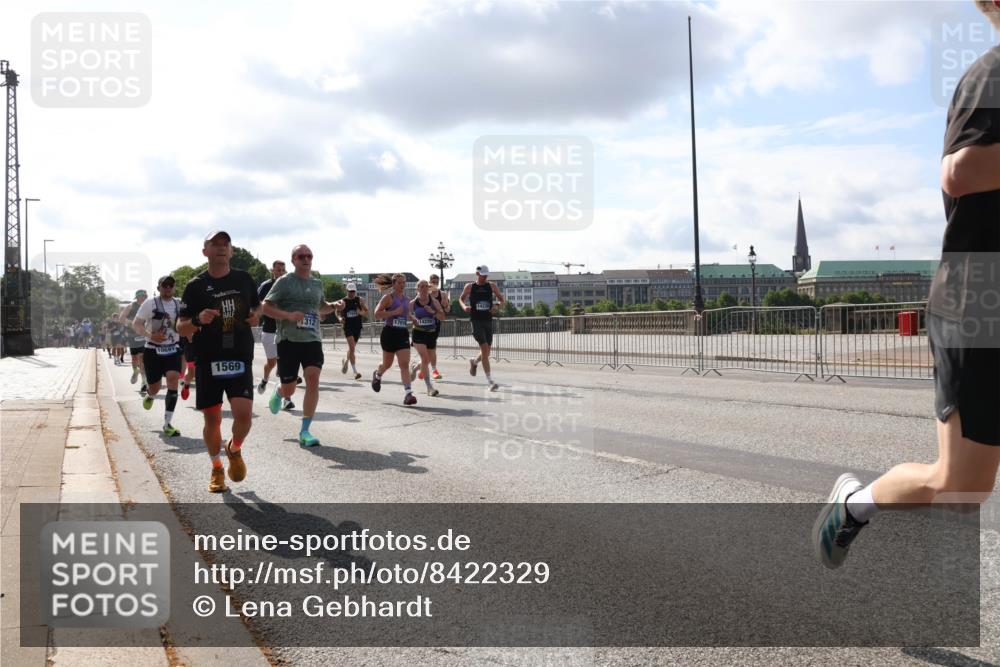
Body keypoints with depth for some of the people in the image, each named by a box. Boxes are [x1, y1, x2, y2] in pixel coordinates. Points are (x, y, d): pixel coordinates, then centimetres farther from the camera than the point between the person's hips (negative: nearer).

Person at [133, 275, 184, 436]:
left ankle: (167, 424, -11)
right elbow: (136, 323, -8)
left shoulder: (180, 305, 6)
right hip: (153, 350, -2)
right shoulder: (150, 304, -6)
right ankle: (150, 396, 48)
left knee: (173, 381, -17)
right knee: (155, 388, 5)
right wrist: (150, 335, -23)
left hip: (173, 350, 2)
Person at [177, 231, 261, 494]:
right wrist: (198, 320, -20)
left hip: (240, 359, 1)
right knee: (212, 419, 6)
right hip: (208, 362, -1)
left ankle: (235, 450, 19)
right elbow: (181, 328, 0)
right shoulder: (196, 285, -1)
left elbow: (257, 305, 23)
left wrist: (256, 315, -1)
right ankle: (217, 469, 28)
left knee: (244, 414, -14)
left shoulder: (244, 279, 5)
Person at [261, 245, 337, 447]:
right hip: (288, 340, -3)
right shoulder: (285, 281, -2)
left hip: (312, 339, 3)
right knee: (288, 390, 3)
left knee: (313, 379, -16)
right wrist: (289, 315, -20)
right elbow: (265, 307, -6)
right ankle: (278, 392, 44)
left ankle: (304, 432, -8)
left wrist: (333, 306, 11)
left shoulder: (317, 283, 14)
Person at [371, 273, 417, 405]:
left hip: (403, 334, 4)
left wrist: (411, 317, 12)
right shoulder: (388, 297, -6)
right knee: (387, 364, 12)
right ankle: (377, 375, 46)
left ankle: (408, 393, -17)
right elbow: (377, 314, -15)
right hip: (389, 333, -4)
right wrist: (394, 312, -21)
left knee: (405, 364, -9)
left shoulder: (406, 299, 12)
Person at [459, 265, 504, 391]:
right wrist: (464, 306, -6)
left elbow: (501, 299, 11)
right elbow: (461, 299, 16)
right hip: (476, 321, -3)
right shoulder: (470, 287, 1)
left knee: (487, 351, 9)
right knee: (484, 348, -14)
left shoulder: (492, 286, 5)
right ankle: (489, 380, -12)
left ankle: (474, 362, 44)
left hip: (488, 321, 4)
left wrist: (497, 306, -11)